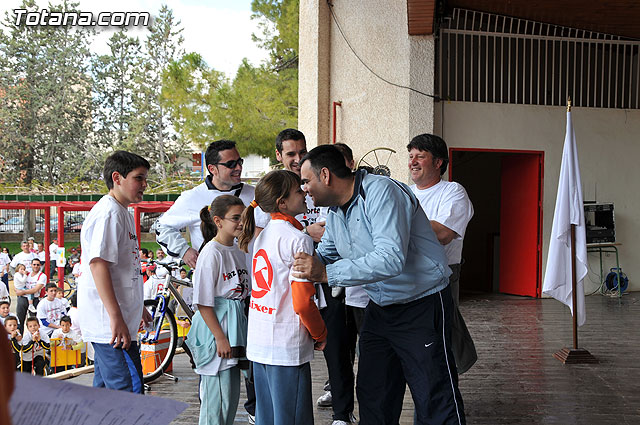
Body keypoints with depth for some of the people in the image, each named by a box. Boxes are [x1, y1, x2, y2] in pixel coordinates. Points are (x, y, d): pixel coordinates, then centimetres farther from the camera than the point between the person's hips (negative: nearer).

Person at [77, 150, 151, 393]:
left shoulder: (122, 213, 19)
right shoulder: (108, 213, -14)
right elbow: (98, 264, -23)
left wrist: (137, 307, 32)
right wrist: (116, 317, -27)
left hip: (114, 321, 11)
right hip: (110, 322, -11)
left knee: (106, 387, 15)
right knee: (129, 390, -10)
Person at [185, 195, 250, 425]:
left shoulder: (237, 251, 9)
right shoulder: (211, 253, -15)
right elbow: (203, 304, -17)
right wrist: (220, 338, -18)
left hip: (235, 324, 8)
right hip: (214, 327, -8)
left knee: (232, 395, 14)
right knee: (217, 396, -2)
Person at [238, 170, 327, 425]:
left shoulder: (263, 235, 10)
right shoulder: (298, 239, -14)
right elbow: (303, 302, -17)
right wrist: (320, 334, -2)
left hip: (258, 343, 8)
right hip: (287, 346, -8)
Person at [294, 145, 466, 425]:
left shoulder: (381, 192, -22)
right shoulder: (335, 212, 7)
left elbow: (391, 259, -34)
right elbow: (323, 258, 21)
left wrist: (326, 274, -34)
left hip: (422, 305, -8)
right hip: (379, 307, 9)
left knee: (435, 402, -5)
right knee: (372, 396, 13)